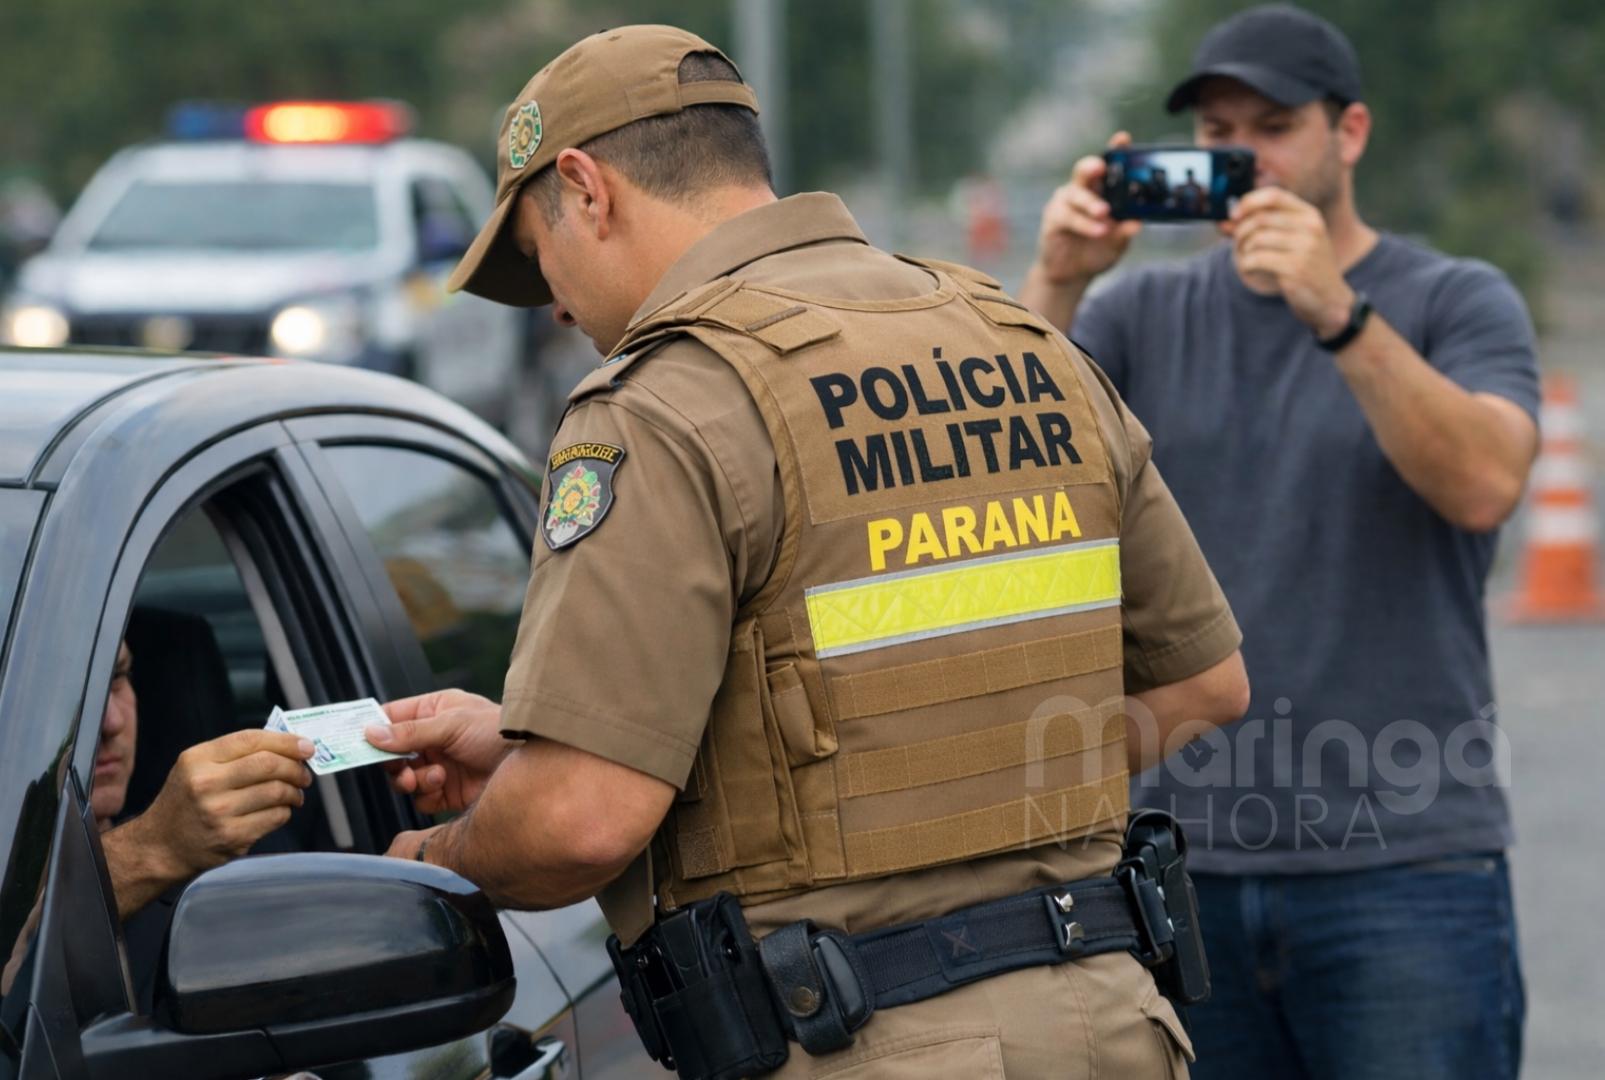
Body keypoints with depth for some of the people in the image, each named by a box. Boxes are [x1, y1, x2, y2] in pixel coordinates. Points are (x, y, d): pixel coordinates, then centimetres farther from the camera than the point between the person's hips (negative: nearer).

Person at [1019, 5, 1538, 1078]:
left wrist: (1338, 314, -28)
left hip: (1403, 866, -3)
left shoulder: (1458, 301, 2)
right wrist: (1056, 283, -19)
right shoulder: (1145, 313, 10)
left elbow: (1484, 486, -17)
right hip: (1189, 862, 3)